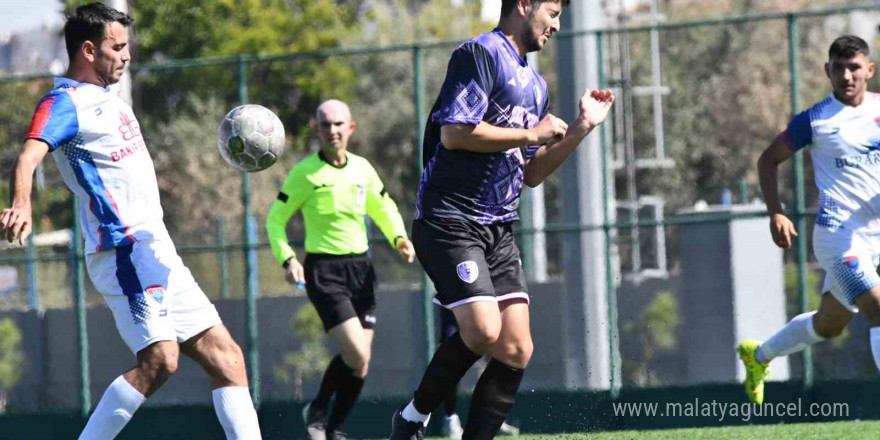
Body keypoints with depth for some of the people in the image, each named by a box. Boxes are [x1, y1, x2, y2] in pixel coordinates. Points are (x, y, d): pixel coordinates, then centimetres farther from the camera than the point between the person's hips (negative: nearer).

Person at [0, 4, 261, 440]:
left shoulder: (106, 94, 18)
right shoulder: (64, 103, -11)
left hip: (155, 252, 10)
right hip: (126, 250, -10)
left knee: (226, 358, 6)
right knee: (159, 359, -24)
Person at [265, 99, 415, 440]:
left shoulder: (362, 168, 7)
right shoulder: (305, 173, -6)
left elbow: (384, 208, 23)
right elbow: (275, 220, 0)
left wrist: (399, 238, 3)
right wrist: (287, 259, -15)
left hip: (360, 268, 5)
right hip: (323, 269, -5)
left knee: (361, 363, 2)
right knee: (356, 354, -18)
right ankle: (318, 410, 6)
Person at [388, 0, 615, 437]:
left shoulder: (535, 85, 21)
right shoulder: (479, 55, -7)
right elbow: (454, 133, -19)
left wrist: (581, 127, 13)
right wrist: (530, 134, -10)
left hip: (499, 231, 9)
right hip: (450, 221, -9)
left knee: (516, 351, -3)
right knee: (483, 332, -20)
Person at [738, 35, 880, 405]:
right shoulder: (815, 121, -5)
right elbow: (769, 159, 5)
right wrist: (775, 213, -7)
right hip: (838, 232, -6)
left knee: (829, 324, 18)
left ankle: (758, 355, 41)